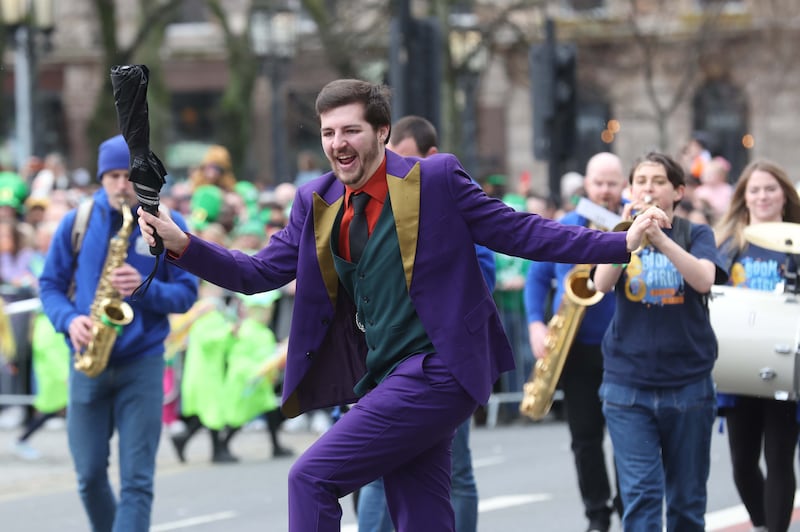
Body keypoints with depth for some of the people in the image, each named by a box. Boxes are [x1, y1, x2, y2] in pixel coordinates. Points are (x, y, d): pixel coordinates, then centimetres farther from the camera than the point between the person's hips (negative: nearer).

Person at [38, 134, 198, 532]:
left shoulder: (168, 226, 0)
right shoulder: (76, 224, 3)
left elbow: (186, 293, 1)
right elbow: (50, 285, 8)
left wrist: (146, 288, -19)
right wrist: (69, 320, -12)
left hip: (142, 363, -2)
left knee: (136, 480, -7)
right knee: (89, 475, 7)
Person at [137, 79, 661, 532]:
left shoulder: (436, 180, -6)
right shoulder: (317, 204, 10)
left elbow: (520, 232, -3)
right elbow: (260, 272, 8)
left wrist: (621, 244, -8)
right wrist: (180, 243, -5)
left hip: (436, 373, -7)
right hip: (388, 382, 7)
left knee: (313, 476, -14)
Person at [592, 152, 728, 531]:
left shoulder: (695, 235, 3)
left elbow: (704, 279, -18)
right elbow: (601, 283, -13)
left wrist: (661, 239, -32)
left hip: (688, 383, 1)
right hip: (627, 384, 0)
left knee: (687, 499, 9)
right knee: (640, 494, -10)